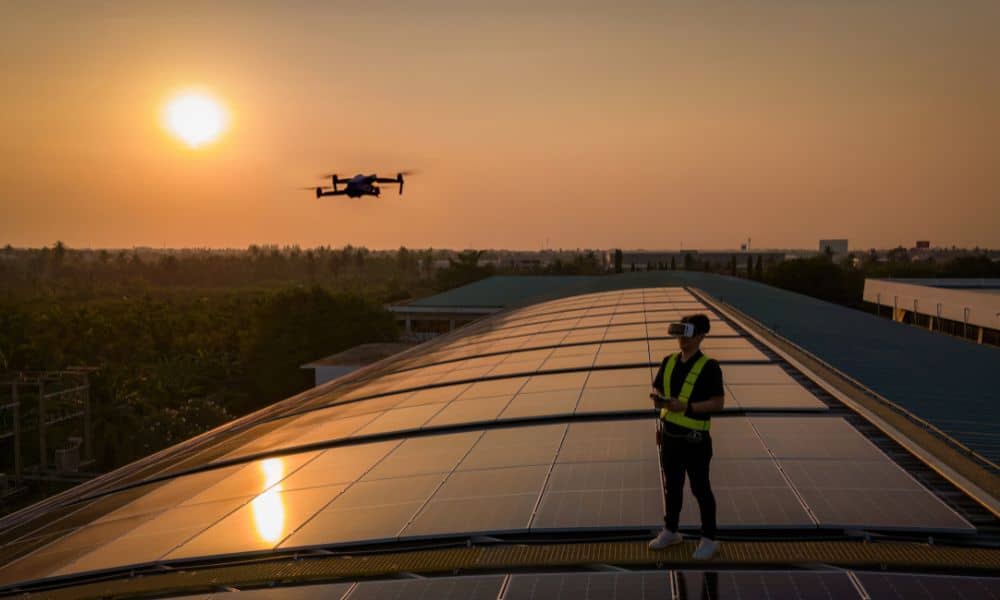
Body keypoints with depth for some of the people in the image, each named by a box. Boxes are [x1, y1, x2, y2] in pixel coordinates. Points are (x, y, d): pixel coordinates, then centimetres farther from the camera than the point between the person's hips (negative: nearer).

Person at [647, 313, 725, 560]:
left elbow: (718, 402, -15)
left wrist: (686, 406, -24)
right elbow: (657, 389, 14)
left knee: (700, 488, 6)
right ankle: (670, 530, 34)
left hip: (695, 438, -5)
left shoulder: (708, 367, -14)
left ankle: (709, 539, 20)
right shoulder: (669, 362, 4)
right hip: (669, 434, 6)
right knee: (672, 486, 18)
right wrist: (658, 399, -10)